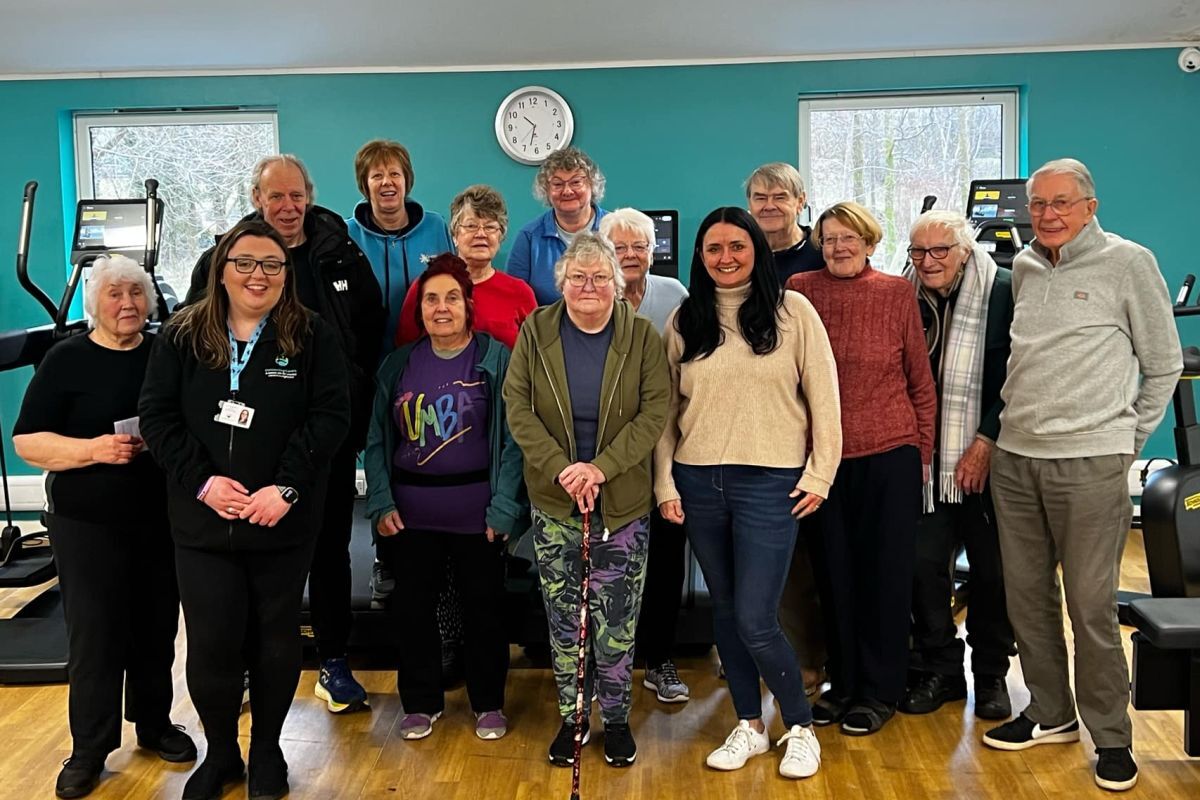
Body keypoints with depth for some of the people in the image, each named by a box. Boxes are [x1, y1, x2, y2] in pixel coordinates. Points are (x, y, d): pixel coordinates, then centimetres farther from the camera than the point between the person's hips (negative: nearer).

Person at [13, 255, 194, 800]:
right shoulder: (66, 360, -3)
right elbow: (26, 441, -6)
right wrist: (94, 449, -21)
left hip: (162, 519, 3)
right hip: (88, 524, -2)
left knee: (157, 628, 12)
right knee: (94, 634, 2)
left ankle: (154, 724, 30)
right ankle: (90, 747, 18)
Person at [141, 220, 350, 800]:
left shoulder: (313, 337, -1)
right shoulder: (183, 335, 4)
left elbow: (330, 417, -8)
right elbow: (157, 414, 0)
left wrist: (287, 488, -18)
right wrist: (202, 481, -13)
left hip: (285, 522, -1)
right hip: (201, 521, 1)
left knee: (276, 641, 11)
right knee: (210, 644, 3)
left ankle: (267, 749, 31)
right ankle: (219, 752, 27)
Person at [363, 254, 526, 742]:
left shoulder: (496, 360, -5)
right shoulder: (398, 364, 6)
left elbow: (512, 439, -9)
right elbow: (378, 438, 7)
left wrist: (503, 507, -14)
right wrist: (381, 501, -3)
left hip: (476, 512, -3)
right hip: (410, 513, 3)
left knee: (484, 608, 10)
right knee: (412, 609, 11)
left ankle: (488, 703, 28)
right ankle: (421, 703, 30)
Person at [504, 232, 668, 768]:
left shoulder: (642, 336, -2)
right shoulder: (535, 332, 0)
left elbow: (655, 412, -8)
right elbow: (518, 408, -5)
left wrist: (602, 467, -19)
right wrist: (561, 468, -16)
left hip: (623, 503, -1)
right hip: (553, 502, 1)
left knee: (616, 619, 6)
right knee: (563, 617, 9)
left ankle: (616, 718, 24)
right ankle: (571, 718, 25)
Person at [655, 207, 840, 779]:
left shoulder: (792, 311, -1)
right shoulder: (683, 320, 7)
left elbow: (823, 396, -1)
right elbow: (666, 410, 8)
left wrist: (819, 473, -4)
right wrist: (665, 483, 4)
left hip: (770, 482, -4)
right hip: (699, 483, 4)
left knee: (755, 621, -6)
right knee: (725, 612, 13)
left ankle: (801, 729, 18)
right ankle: (749, 726, 30)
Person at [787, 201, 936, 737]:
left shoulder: (897, 292, 0)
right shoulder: (800, 289, 1)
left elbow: (921, 378, 5)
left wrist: (925, 450, 5)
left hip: (890, 453, -1)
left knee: (885, 571, 6)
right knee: (833, 570, 11)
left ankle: (880, 690, 22)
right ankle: (843, 681, 28)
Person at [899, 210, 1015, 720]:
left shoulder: (1004, 293, -6)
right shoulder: (908, 300, 5)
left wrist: (985, 443, -12)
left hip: (990, 456, -3)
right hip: (927, 458, 3)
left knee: (993, 569, 5)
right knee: (923, 563, 1)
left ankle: (991, 674, 23)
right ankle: (939, 669, 18)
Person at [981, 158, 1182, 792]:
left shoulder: (1127, 263, -1)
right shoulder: (1023, 267, 12)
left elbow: (1163, 364, 4)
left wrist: (1128, 437, 5)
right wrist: (1006, 429, 15)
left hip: (1089, 462, -5)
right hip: (1014, 458, 5)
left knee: (1091, 606, -1)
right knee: (1027, 596, 11)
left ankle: (1111, 735, 16)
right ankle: (1050, 714, 27)